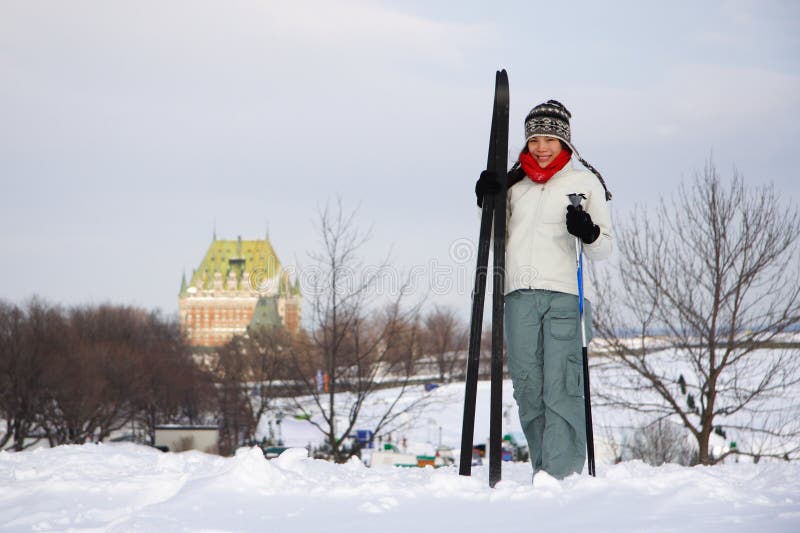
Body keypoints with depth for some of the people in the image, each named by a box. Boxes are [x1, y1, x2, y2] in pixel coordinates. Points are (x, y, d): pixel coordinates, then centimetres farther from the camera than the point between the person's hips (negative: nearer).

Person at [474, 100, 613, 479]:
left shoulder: (586, 182, 9)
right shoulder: (514, 184, 18)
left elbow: (603, 249, 6)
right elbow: (499, 241, 22)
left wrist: (589, 234, -16)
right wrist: (488, 202, 7)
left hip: (567, 294, -4)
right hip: (520, 294, 4)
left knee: (561, 388, -12)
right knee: (528, 389, 1)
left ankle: (563, 474, -15)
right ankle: (544, 472, 7)